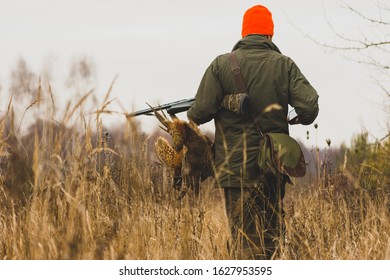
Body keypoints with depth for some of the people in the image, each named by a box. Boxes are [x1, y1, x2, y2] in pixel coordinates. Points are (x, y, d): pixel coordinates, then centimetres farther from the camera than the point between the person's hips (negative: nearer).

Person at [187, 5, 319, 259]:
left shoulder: (221, 64, -3)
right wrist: (302, 120, 14)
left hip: (236, 166, -2)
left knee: (244, 238, -2)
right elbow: (309, 105, -9)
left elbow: (202, 111, -7)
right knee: (271, 234, 15)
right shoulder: (285, 65, 0)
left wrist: (191, 119, 16)